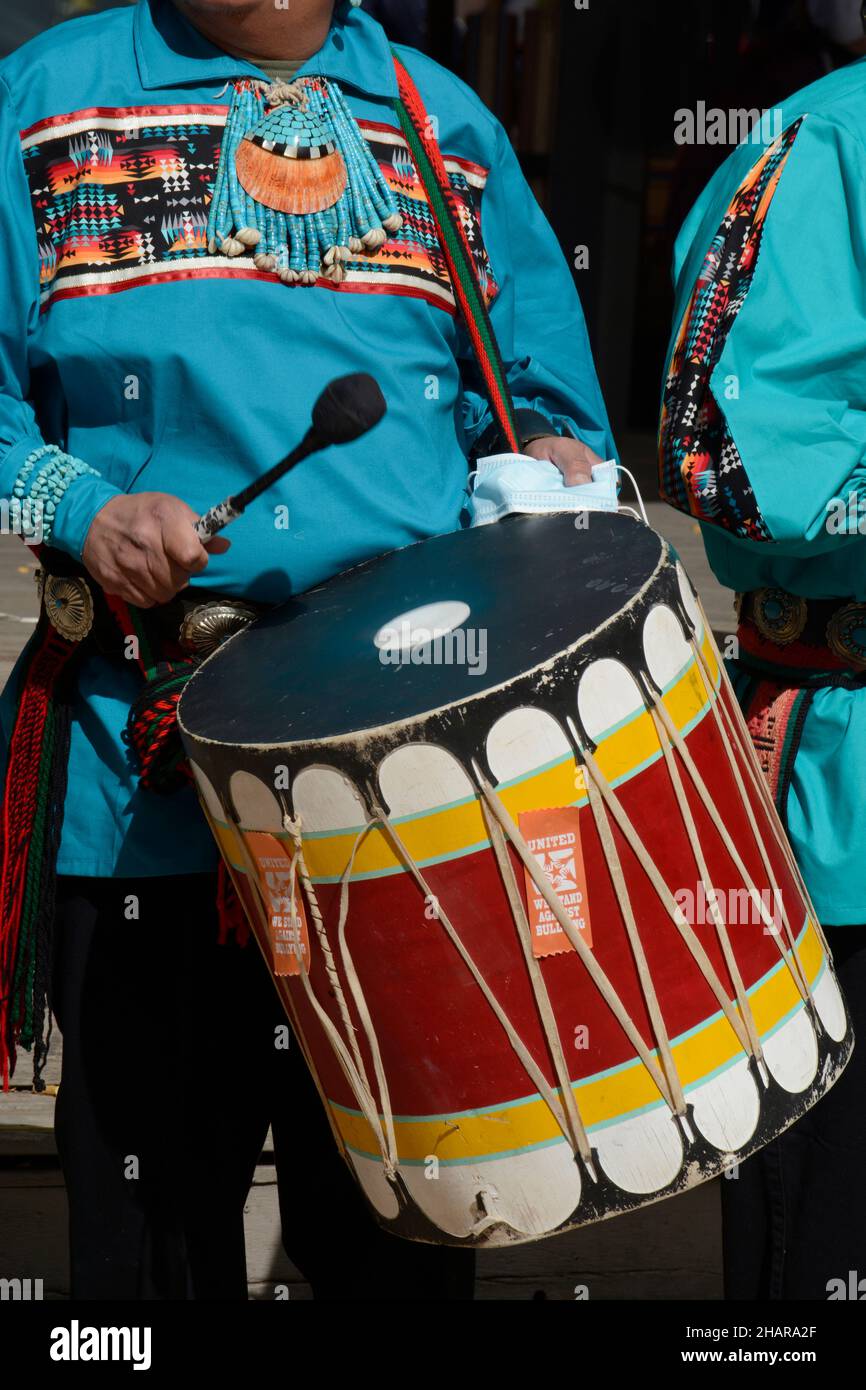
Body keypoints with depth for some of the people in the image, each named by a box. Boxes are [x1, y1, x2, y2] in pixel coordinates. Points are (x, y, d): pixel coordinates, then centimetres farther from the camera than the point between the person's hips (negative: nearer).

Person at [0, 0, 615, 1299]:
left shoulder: (446, 119, 14)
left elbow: (538, 385, 18)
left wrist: (552, 459, -4)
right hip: (143, 765, -1)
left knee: (401, 1233, 11)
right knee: (154, 1226, 7)